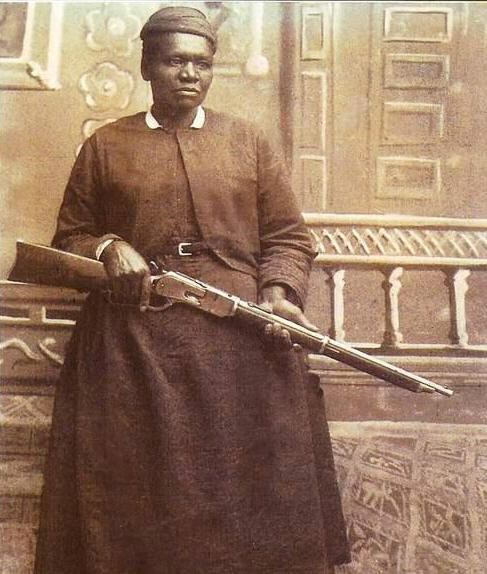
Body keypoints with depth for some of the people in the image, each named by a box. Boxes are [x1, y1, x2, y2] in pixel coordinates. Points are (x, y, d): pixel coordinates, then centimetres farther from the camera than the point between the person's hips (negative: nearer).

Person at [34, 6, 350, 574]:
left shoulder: (248, 141, 13)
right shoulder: (105, 145, 12)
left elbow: (288, 236, 10)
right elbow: (68, 239, 14)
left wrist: (278, 294, -9)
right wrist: (107, 248, -7)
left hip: (242, 342, 1)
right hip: (132, 347, 0)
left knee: (246, 491, 1)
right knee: (138, 499, 2)